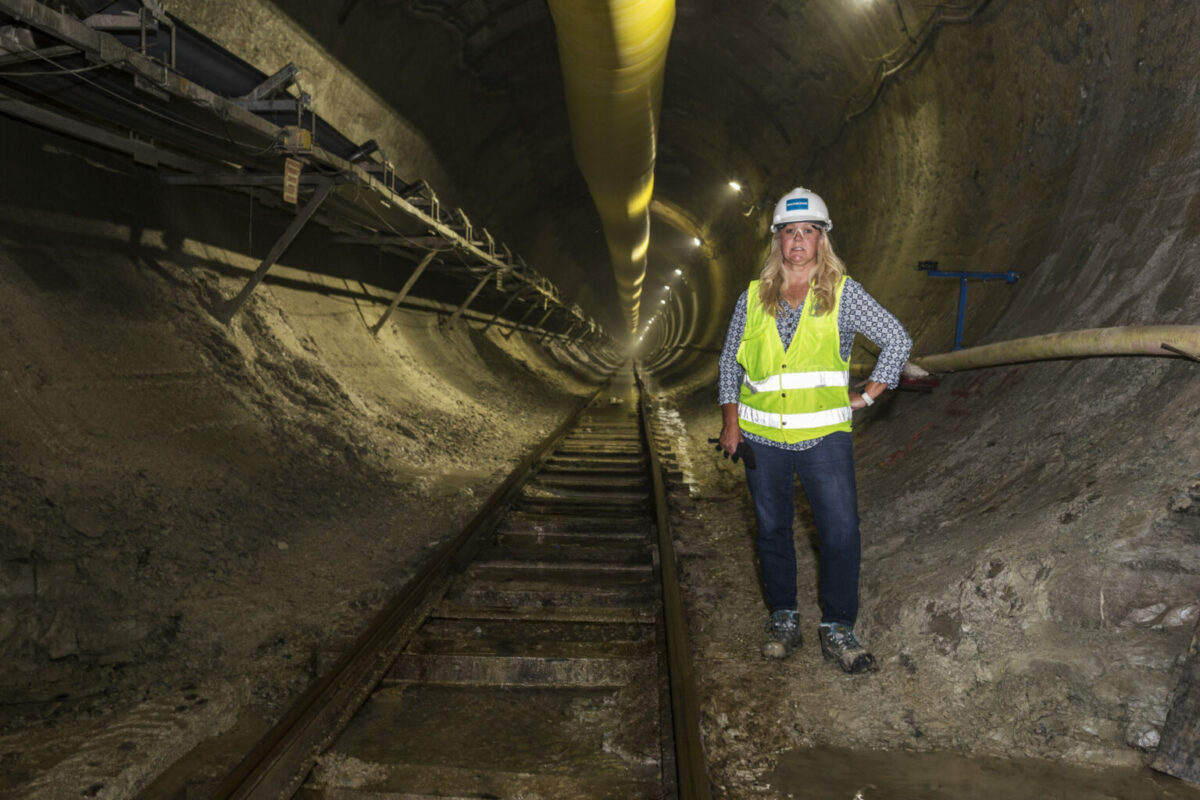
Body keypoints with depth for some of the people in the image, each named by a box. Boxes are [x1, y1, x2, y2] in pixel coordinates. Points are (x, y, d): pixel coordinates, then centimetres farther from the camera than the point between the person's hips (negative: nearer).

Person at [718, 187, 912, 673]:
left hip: (825, 436, -2)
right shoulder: (753, 297, 7)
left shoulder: (843, 294, 2)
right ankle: (783, 620, 26)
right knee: (772, 531, 10)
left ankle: (837, 629, 10)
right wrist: (730, 422, 6)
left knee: (841, 532, -6)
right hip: (763, 437, 2)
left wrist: (868, 395, 1)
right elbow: (730, 361, 13)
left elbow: (897, 340, 5)